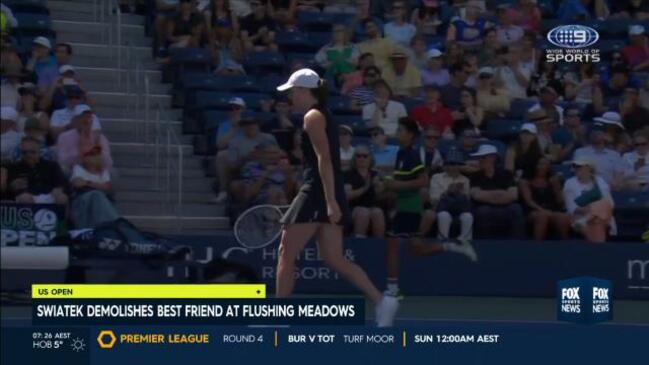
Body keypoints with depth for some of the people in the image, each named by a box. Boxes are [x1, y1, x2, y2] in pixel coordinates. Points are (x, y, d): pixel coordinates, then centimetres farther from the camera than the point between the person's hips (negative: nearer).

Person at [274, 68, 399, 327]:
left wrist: (330, 201, -24)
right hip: (330, 195, 9)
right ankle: (381, 301, -6)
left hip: (318, 192, -9)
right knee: (333, 257, 6)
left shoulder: (313, 117, -9)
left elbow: (324, 160, -18)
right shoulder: (324, 116, 19)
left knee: (286, 253, -1)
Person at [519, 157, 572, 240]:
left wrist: (556, 185, 1)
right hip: (534, 211, -3)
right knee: (543, 215, -39)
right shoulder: (525, 181, 7)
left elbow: (560, 201, 15)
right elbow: (528, 200, -7)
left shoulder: (552, 180, 18)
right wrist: (542, 210, -22)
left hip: (552, 210, 3)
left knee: (565, 217, -31)